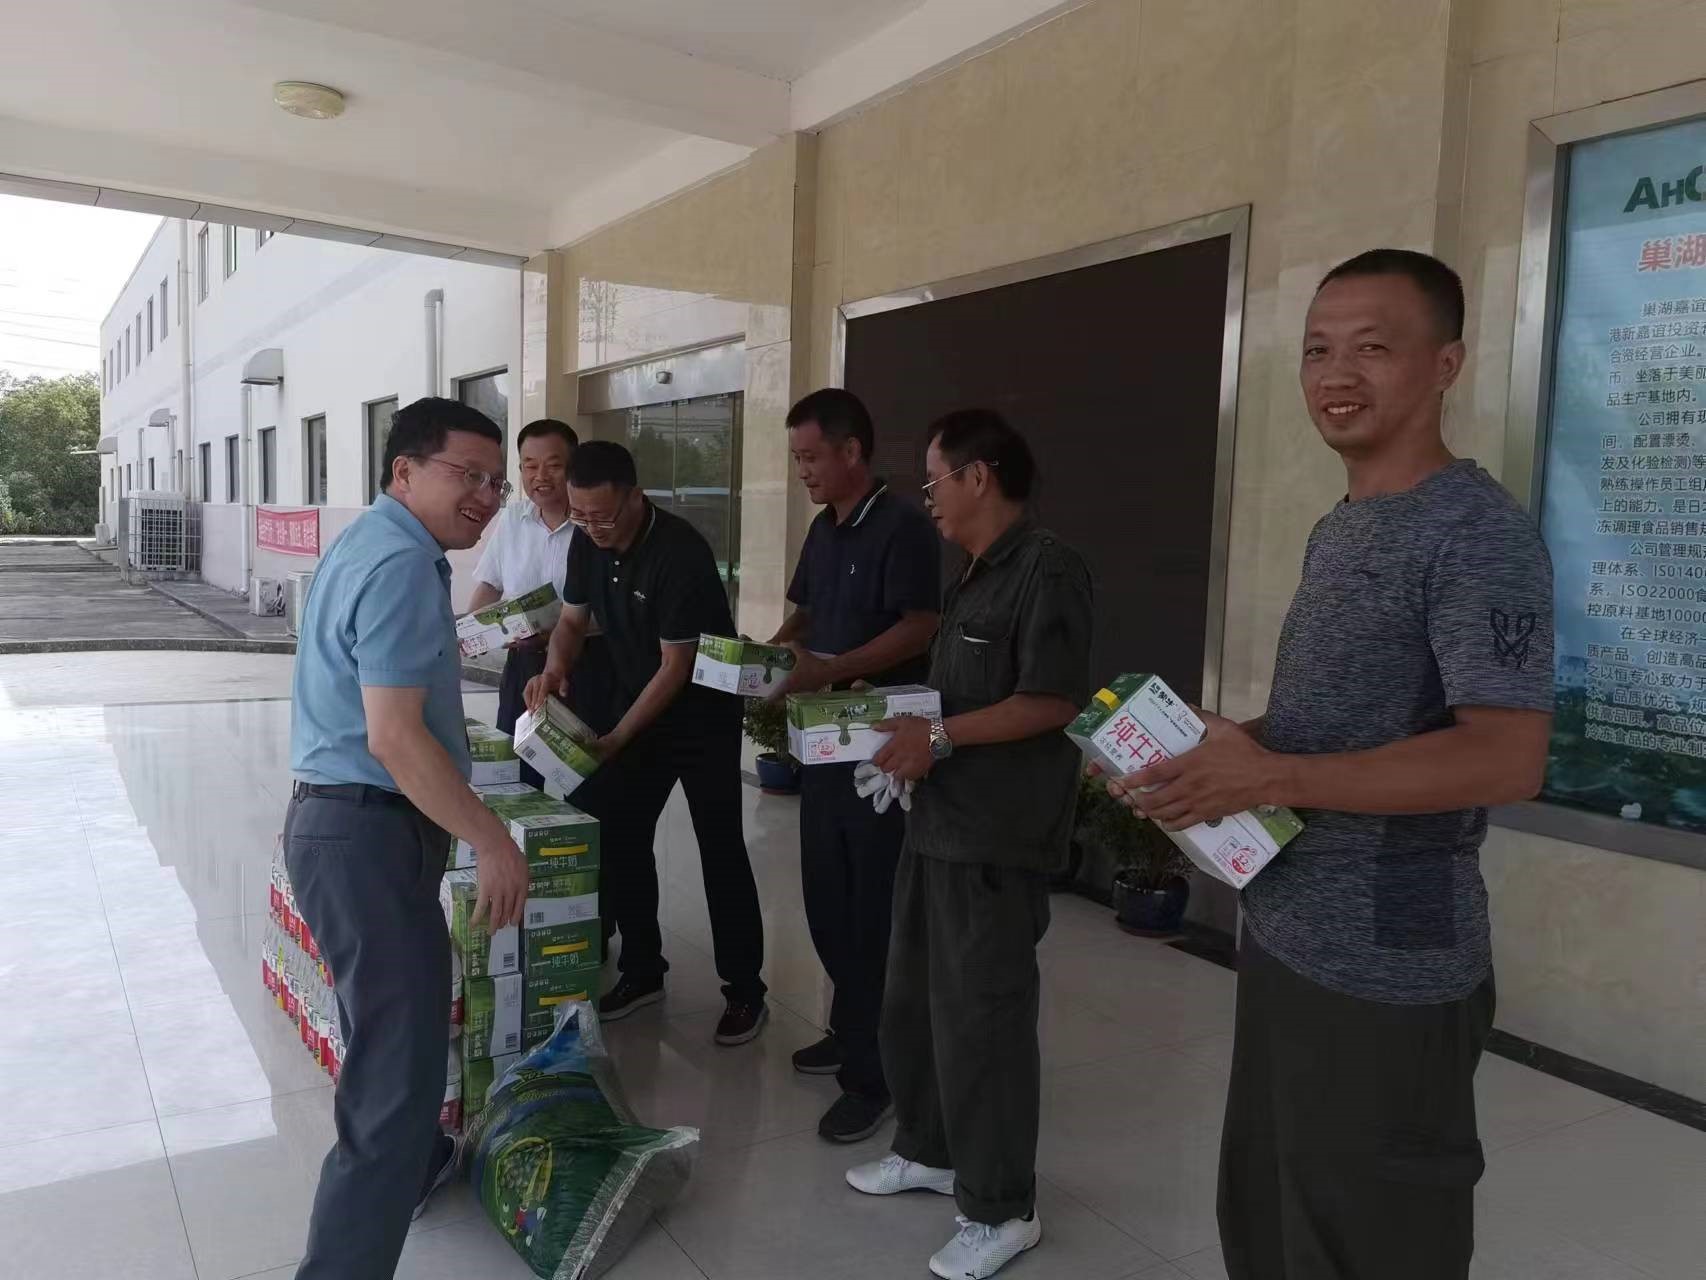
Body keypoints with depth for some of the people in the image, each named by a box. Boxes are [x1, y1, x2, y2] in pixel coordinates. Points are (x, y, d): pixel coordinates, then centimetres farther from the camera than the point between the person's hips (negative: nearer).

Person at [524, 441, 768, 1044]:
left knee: (720, 849, -2)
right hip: (637, 706, 7)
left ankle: (745, 991, 10)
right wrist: (554, 668, -14)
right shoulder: (588, 543, -5)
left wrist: (615, 740, -24)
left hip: (704, 712, -7)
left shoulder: (681, 553, -27)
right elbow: (572, 619, 8)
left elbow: (675, 666, -25)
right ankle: (642, 971, 21)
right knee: (619, 835, 5)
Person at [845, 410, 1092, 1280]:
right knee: (913, 998, 19)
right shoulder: (976, 576, 15)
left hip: (997, 836, -10)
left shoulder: (1045, 569, -15)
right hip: (939, 821, 10)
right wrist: (899, 720, 8)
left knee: (980, 1015, 2)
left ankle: (1002, 1209, 20)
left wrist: (939, 737, -21)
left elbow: (1052, 702, -22)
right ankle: (929, 1151, 39)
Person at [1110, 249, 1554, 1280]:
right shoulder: (1339, 529, 12)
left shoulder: (1478, 533, -16)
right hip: (1285, 940, 9)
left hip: (1389, 973, -8)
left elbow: (1505, 760, -25)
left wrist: (1269, 778, -25)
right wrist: (1211, 756, 2)